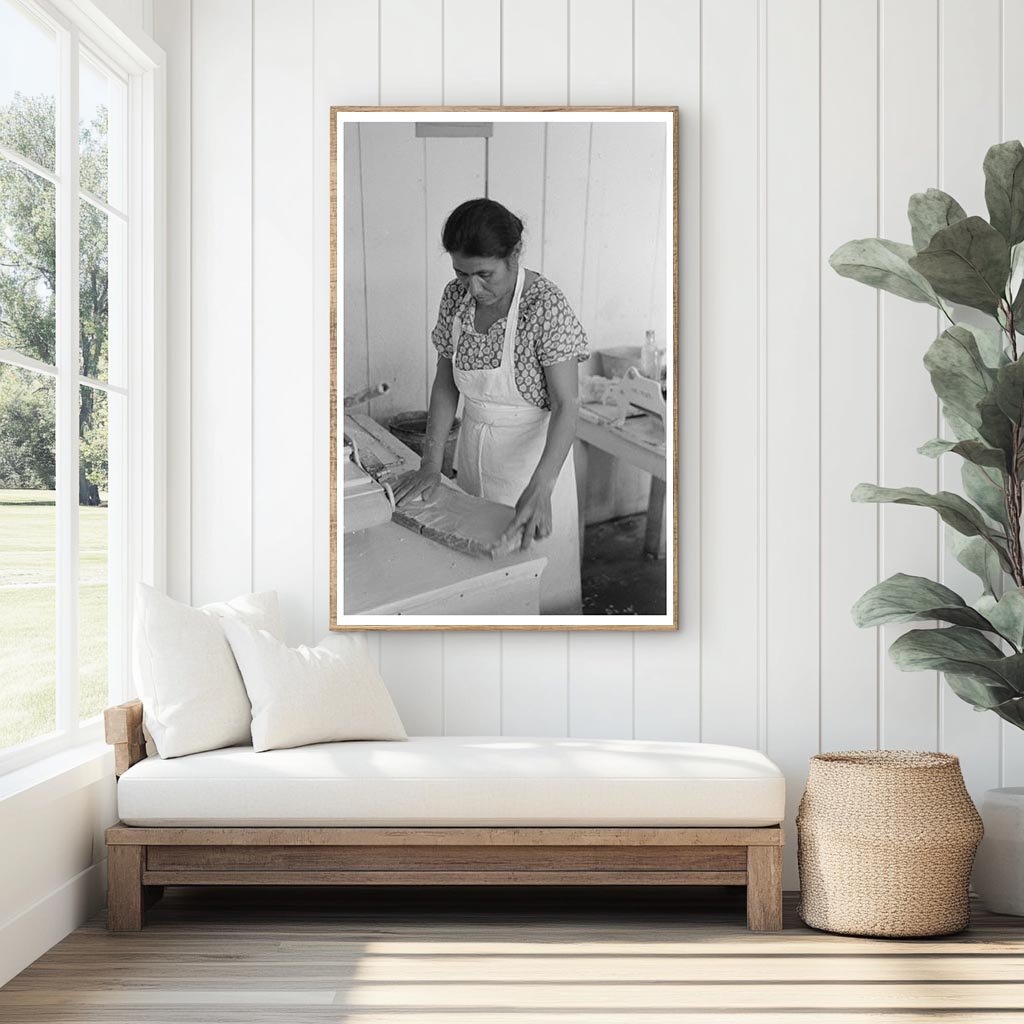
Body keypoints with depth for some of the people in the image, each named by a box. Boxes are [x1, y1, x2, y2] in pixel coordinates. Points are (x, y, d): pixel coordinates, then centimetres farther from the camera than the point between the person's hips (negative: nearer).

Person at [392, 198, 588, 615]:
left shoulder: (546, 306, -22)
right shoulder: (456, 297, -5)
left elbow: (566, 405, -23)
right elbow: (445, 383, 3)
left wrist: (540, 488, -34)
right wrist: (431, 463, -7)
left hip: (533, 452, -5)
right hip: (473, 450, 5)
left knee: (534, 574, 4)